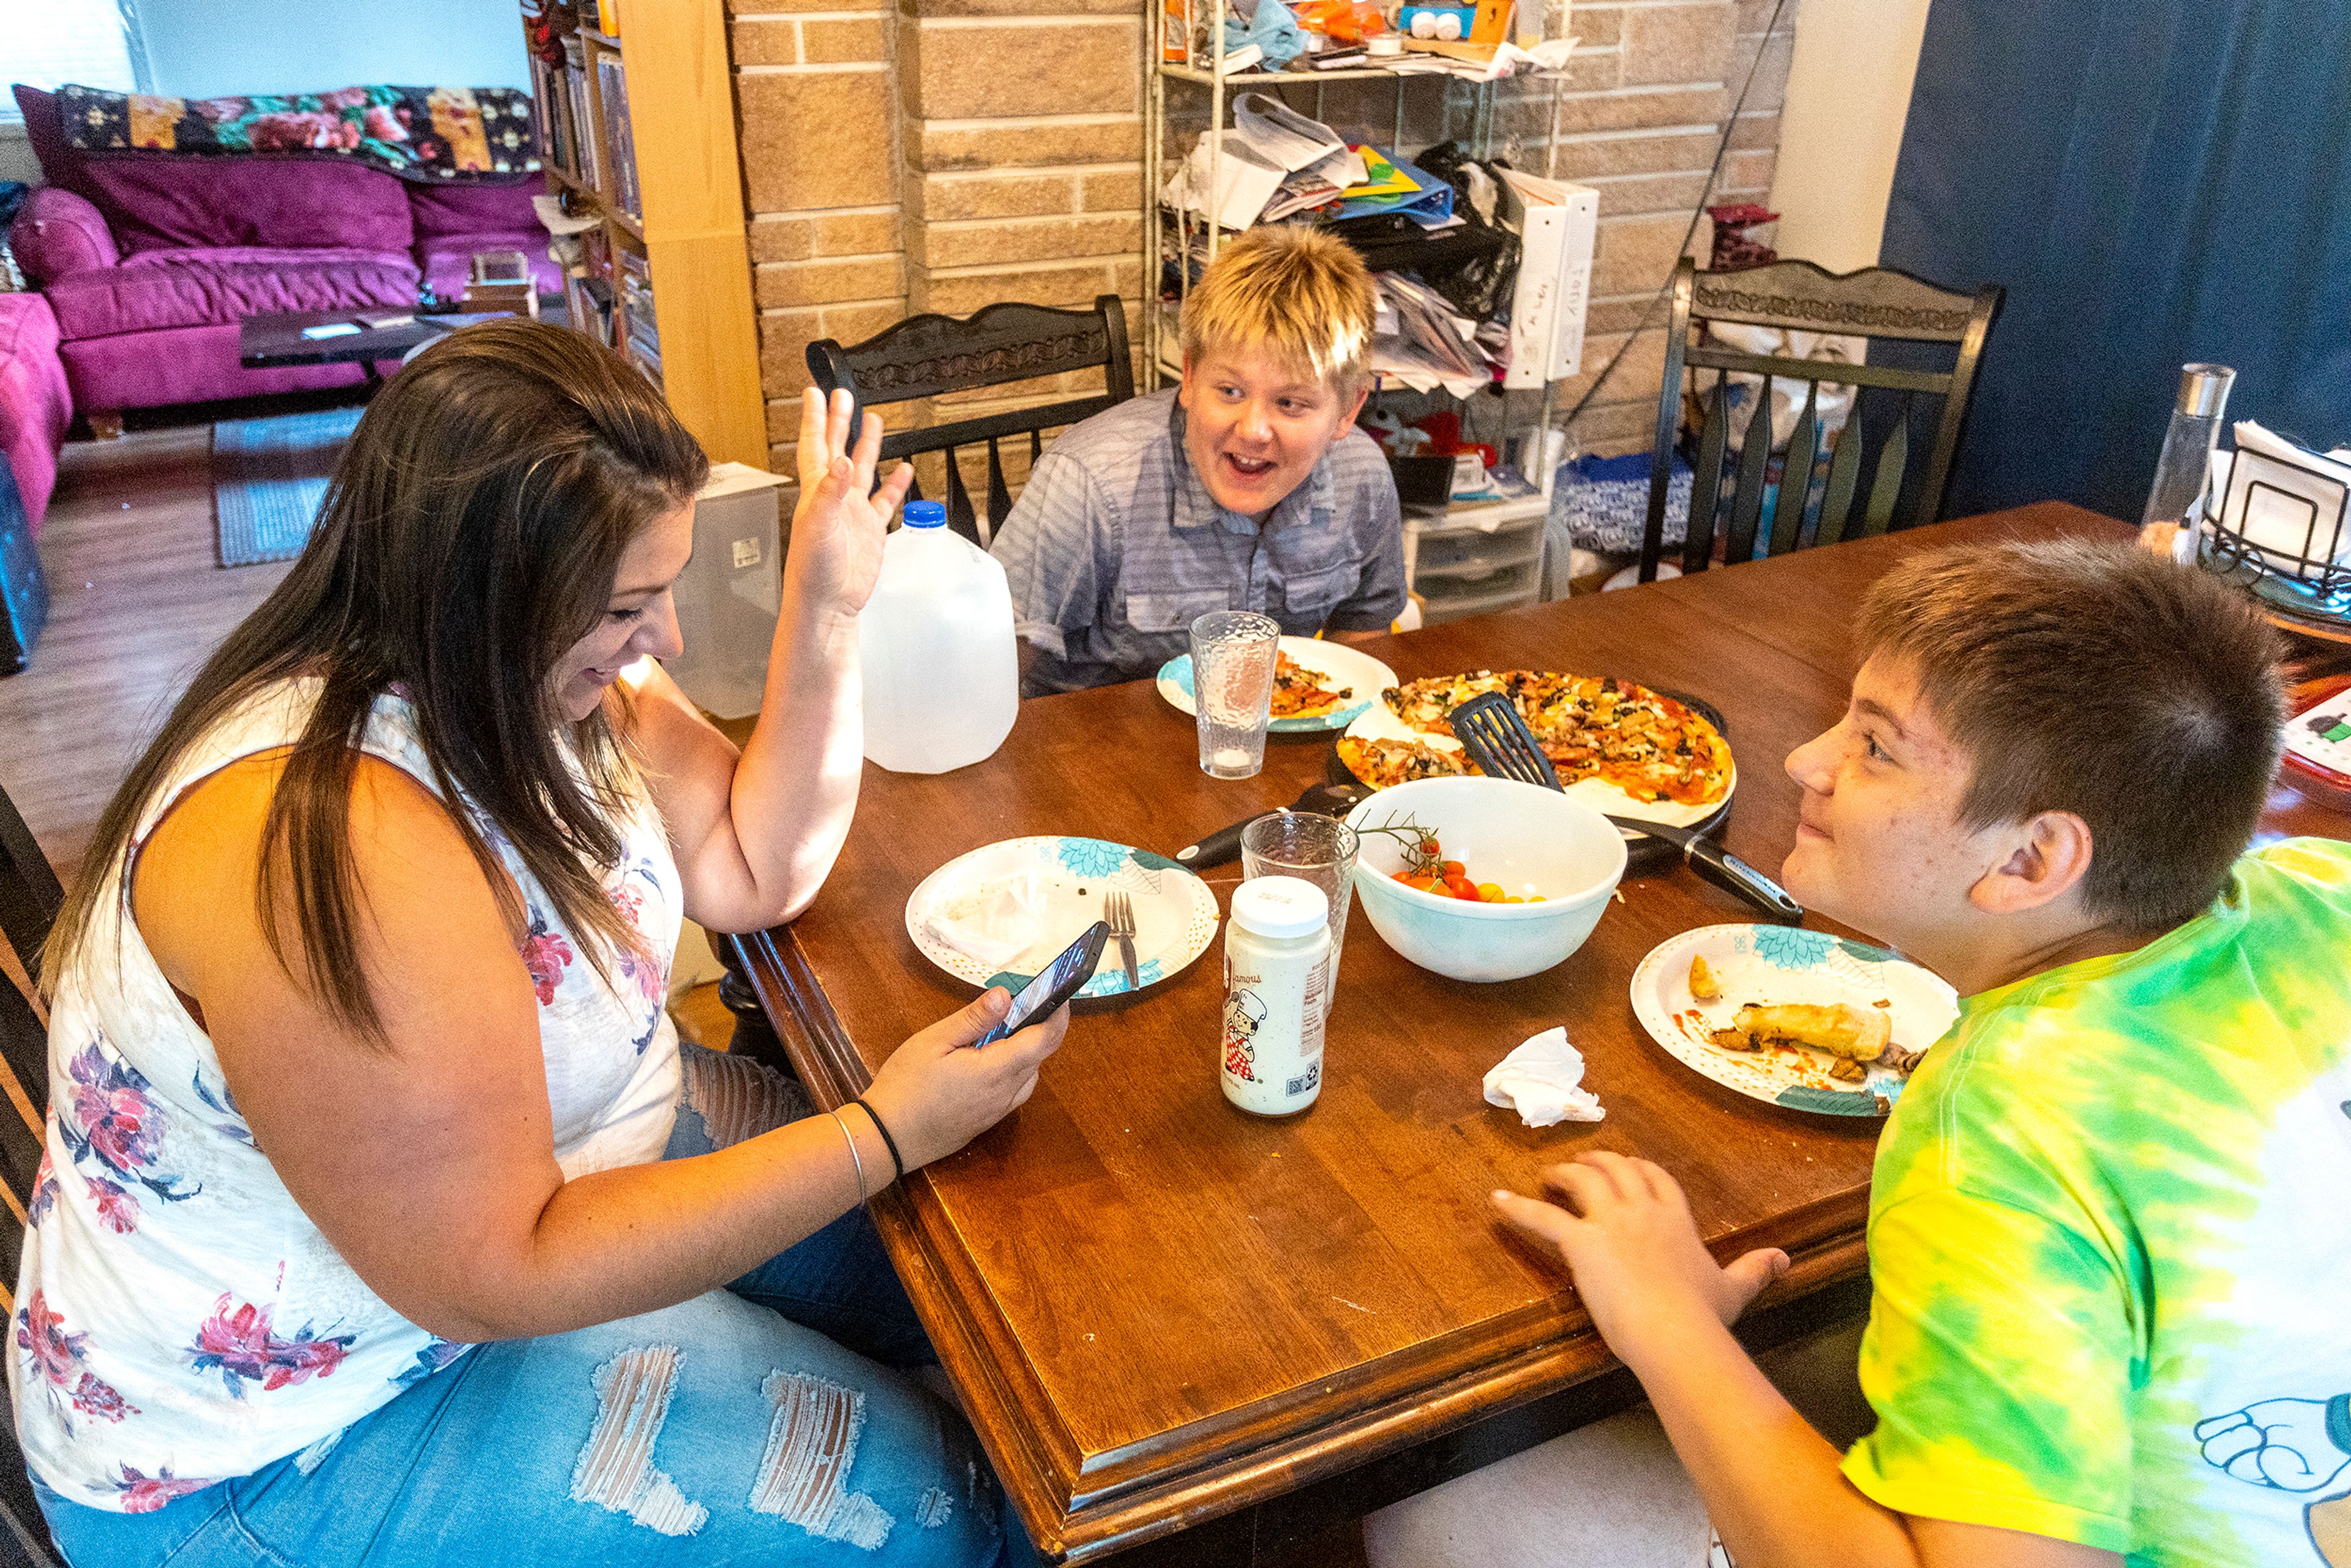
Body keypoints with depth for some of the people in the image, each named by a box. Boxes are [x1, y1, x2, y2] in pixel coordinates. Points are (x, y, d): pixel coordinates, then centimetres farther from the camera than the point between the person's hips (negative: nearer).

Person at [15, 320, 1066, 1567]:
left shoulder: (544, 677, -9)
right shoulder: (332, 845, -35)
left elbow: (751, 870, -1)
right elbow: (493, 1273, -32)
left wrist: (825, 615, -14)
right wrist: (884, 1133, -31)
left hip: (553, 1156, 9)